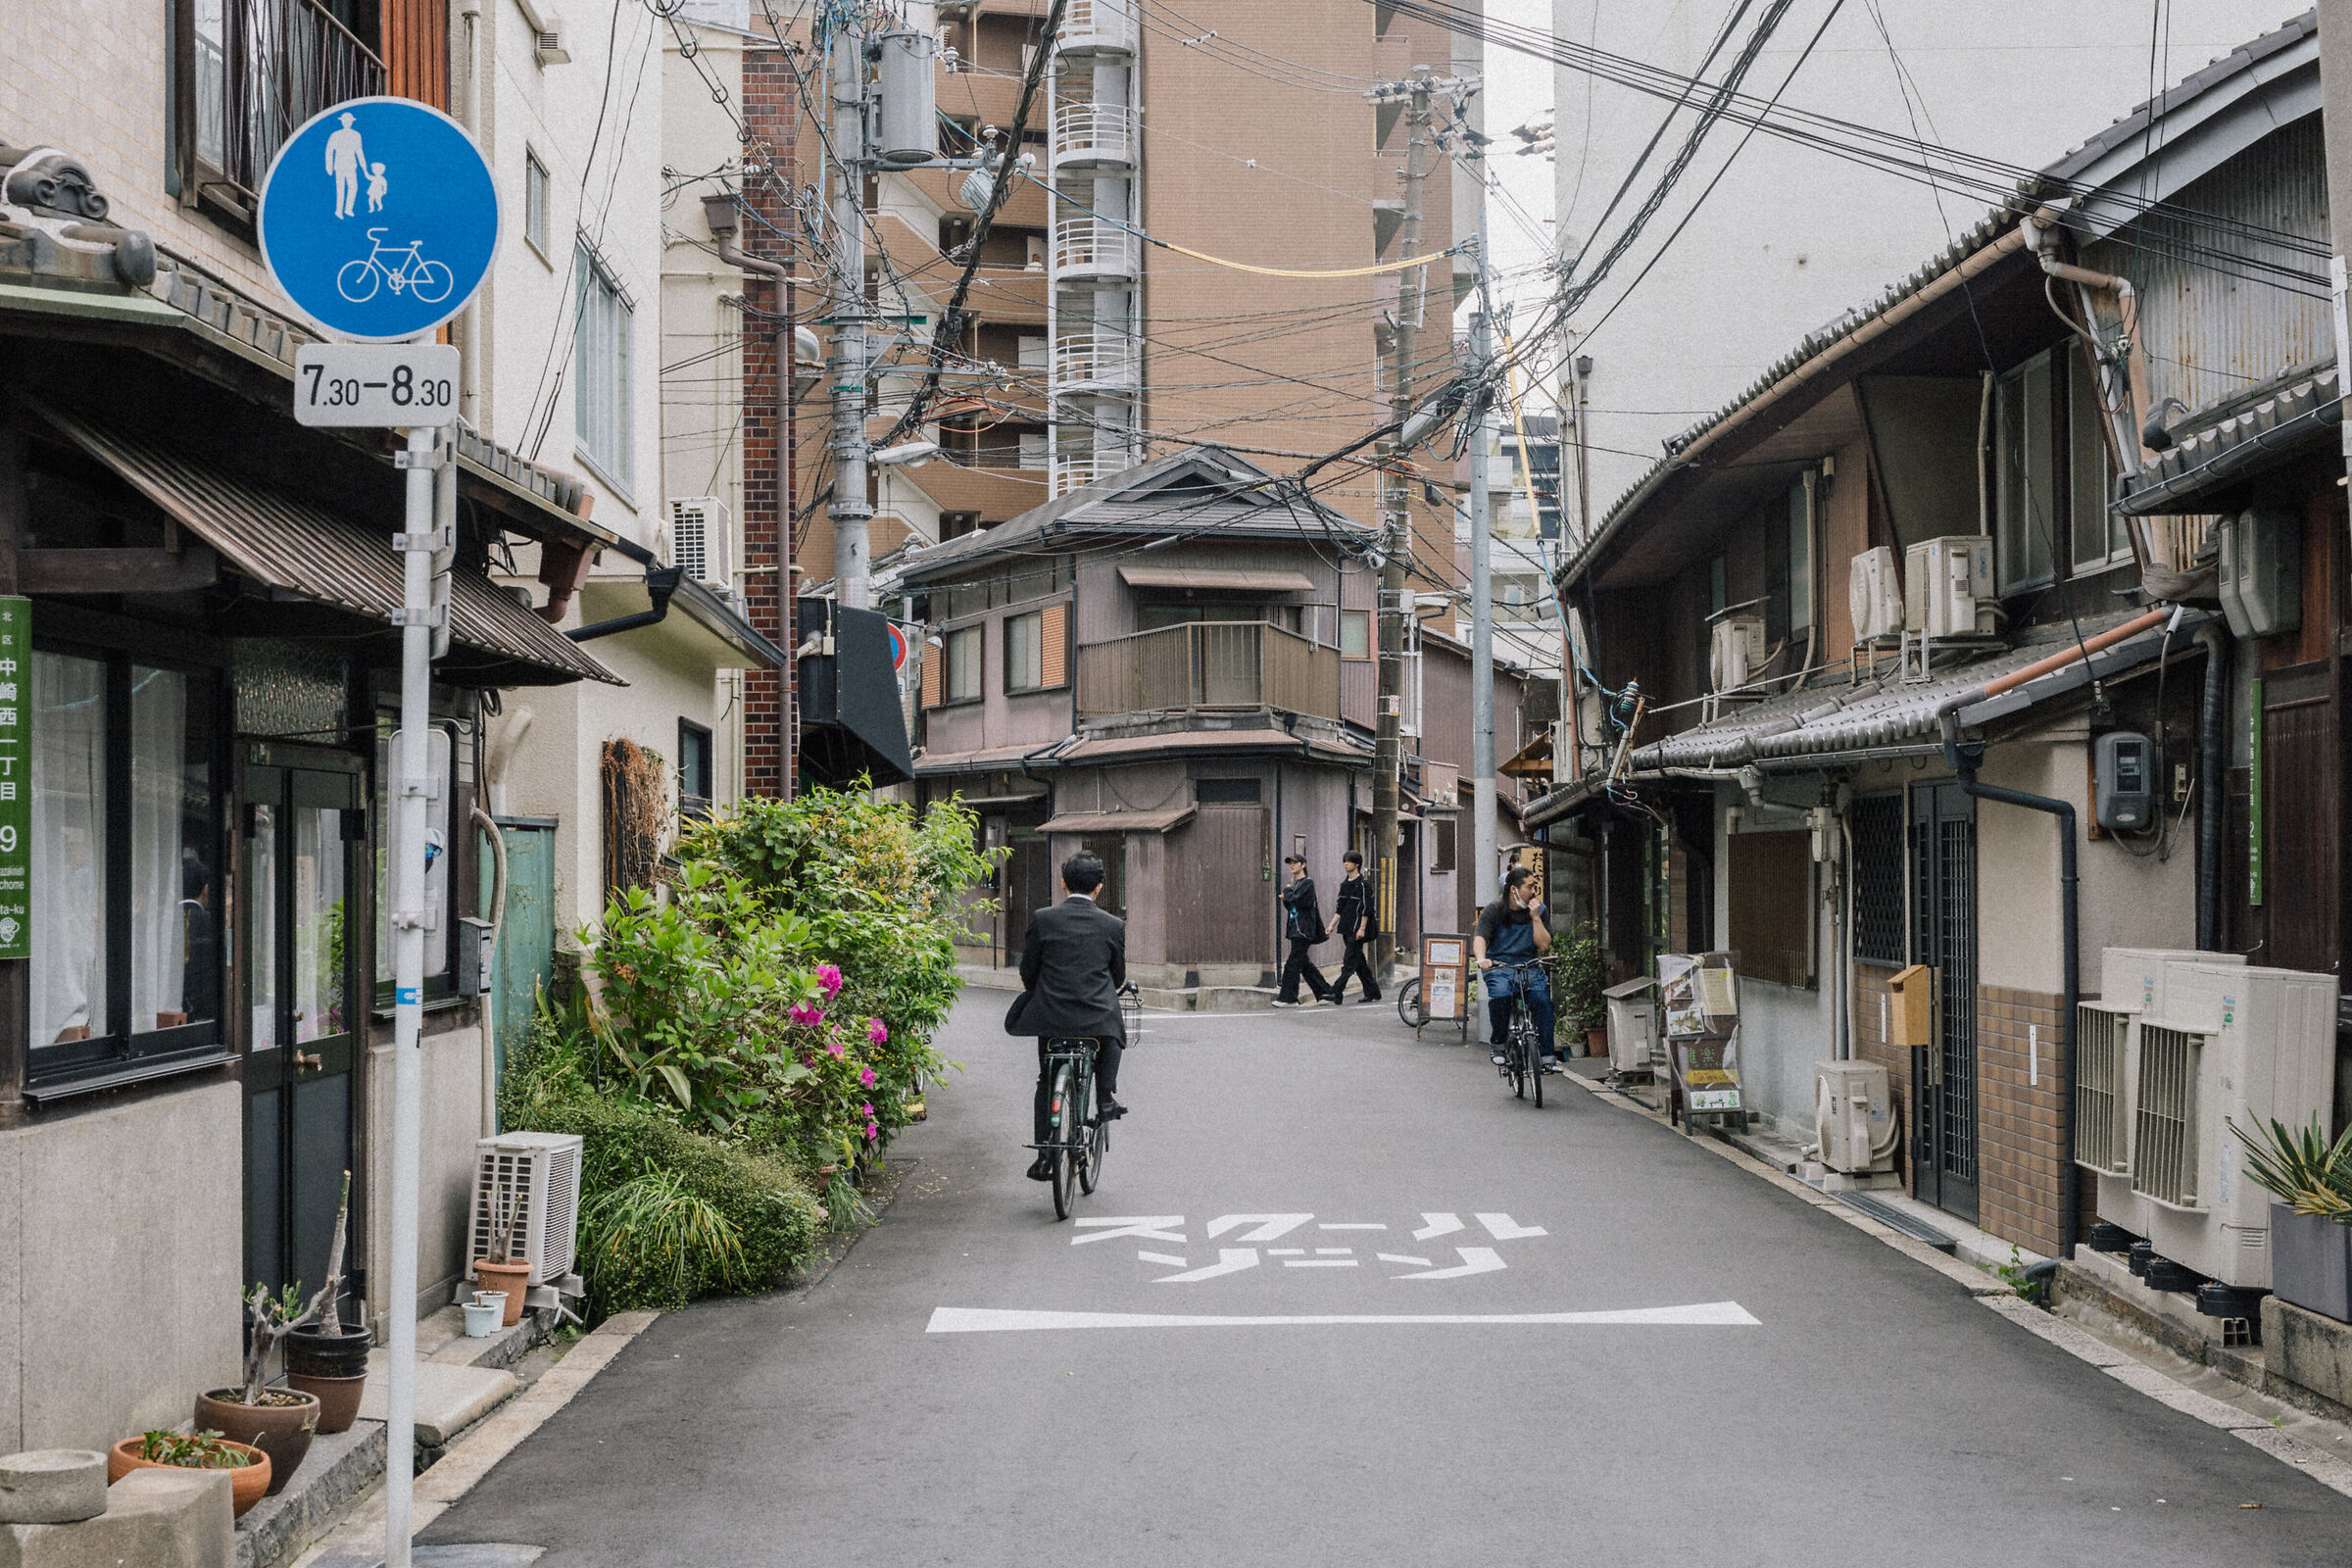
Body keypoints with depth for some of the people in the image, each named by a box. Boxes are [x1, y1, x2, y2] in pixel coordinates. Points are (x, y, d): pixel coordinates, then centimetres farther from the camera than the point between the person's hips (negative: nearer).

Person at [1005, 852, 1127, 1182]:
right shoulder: (1113, 925, -1)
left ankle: (1044, 1155, 11)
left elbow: (1027, 971, 2)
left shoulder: (1042, 919, -4)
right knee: (1114, 1032, 35)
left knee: (1046, 1081, 19)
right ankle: (1105, 1099, 21)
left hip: (1050, 1016, 0)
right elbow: (1119, 976, 10)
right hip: (1097, 1016, 0)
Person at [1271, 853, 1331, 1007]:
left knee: (1293, 964, -11)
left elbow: (1296, 900, -20)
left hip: (1303, 930, -9)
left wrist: (1287, 891, -3)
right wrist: (1286, 898, 1)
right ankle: (1325, 991, 19)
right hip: (1295, 930, 9)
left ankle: (1289, 998, -9)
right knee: (1305, 965, 12)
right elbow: (1290, 906, 21)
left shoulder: (1308, 882, -8)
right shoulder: (1295, 883, 19)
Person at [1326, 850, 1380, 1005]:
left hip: (1357, 929, -8)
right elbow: (1339, 907, 17)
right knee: (1359, 962, 11)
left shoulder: (1363, 884, -9)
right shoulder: (1344, 884, 14)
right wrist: (1332, 925, 8)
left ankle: (1336, 994, -19)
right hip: (1347, 929, 8)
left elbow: (1365, 909, -13)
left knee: (1349, 962, -12)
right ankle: (1372, 992, 19)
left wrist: (1362, 929, -17)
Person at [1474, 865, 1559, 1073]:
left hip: (1529, 966, 2)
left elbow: (1544, 946, 0)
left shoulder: (1538, 910, 8)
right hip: (1498, 966, -2)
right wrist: (1481, 958, -36)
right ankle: (1499, 1045, -14)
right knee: (1500, 994, -34)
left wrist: (1535, 918, -10)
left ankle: (1548, 1056, -22)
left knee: (1541, 998, -26)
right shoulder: (1493, 911, 0)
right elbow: (1480, 938, -15)